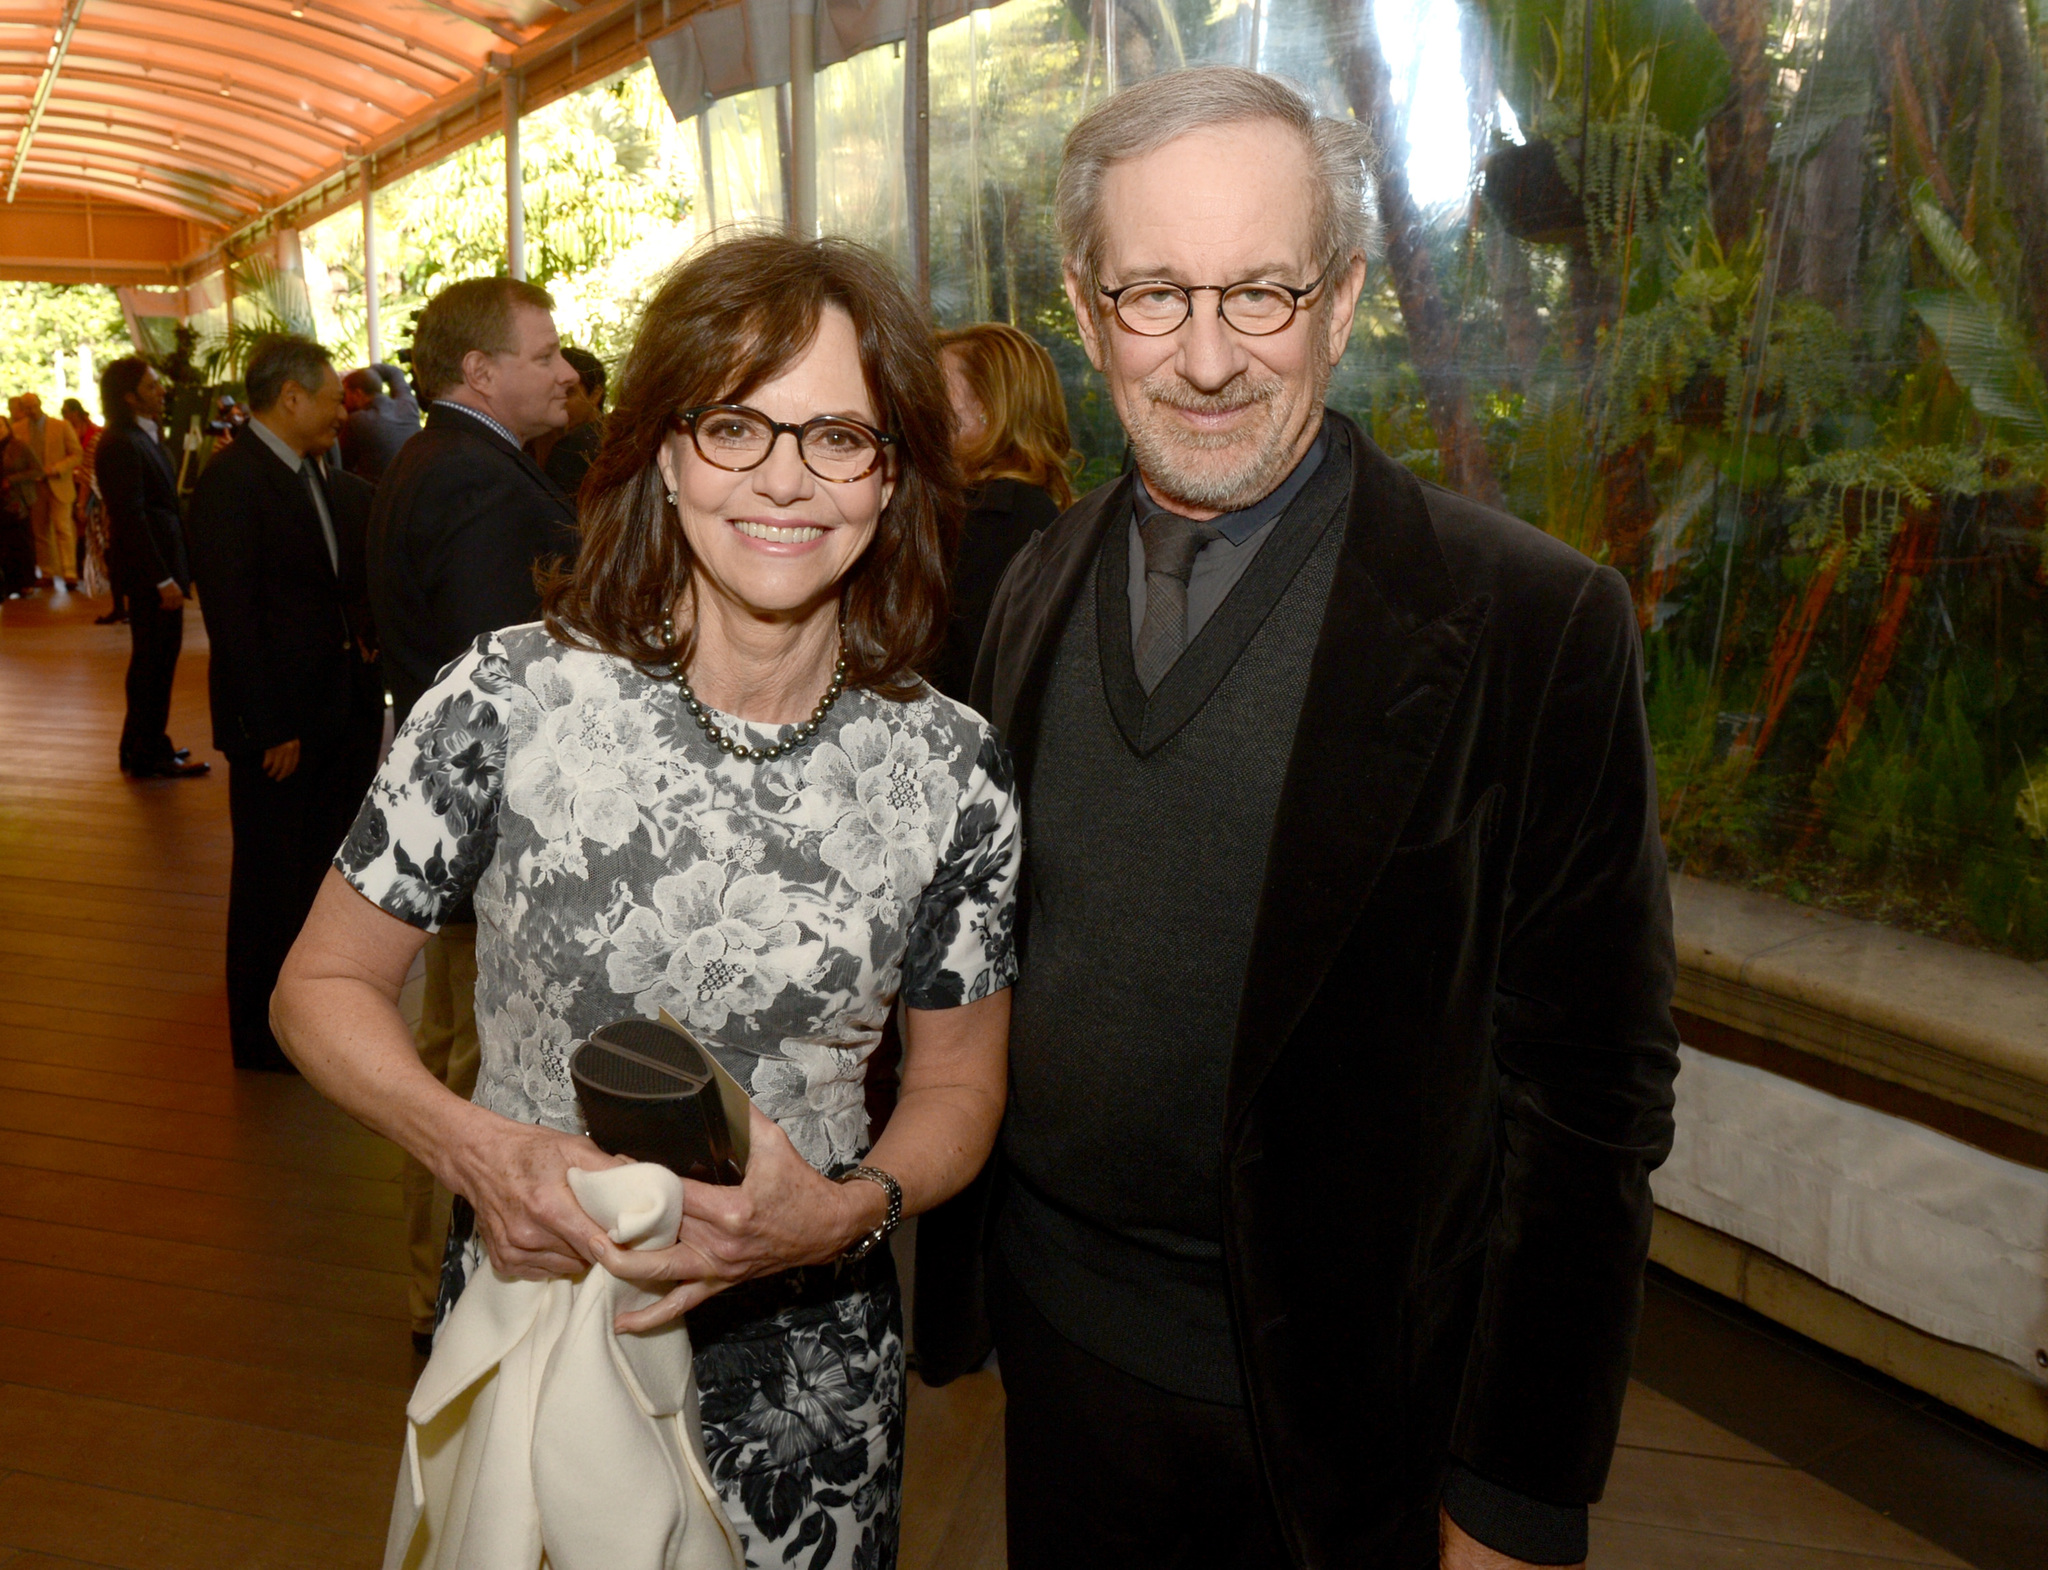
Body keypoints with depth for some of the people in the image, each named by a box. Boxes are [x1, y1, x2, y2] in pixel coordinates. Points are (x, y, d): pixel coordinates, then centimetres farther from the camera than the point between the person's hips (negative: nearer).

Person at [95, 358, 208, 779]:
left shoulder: (146, 438, 15)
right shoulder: (121, 445, -16)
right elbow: (131, 519, -20)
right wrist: (162, 580, -21)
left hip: (163, 564, 10)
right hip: (148, 570, -10)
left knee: (158, 660, 16)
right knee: (153, 661, -2)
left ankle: (144, 747, 26)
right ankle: (148, 756, 7)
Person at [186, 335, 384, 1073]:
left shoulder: (319, 478, 11)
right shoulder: (232, 480, -15)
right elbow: (231, 614, -18)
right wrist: (270, 728, -19)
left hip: (342, 705, 8)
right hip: (278, 719, -8)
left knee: (326, 867, 18)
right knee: (270, 875, 5)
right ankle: (261, 1033, 21)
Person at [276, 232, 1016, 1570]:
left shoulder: (952, 768, -10)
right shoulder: (514, 696, -13)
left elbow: (958, 1086, 1)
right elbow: (326, 986, -3)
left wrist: (848, 1209, -19)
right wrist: (476, 1146, -19)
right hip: (530, 1311, 0)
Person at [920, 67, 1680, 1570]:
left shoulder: (1537, 625, -17)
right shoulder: (1040, 584, 0)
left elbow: (1589, 1095, -15)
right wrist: (955, 1268, 7)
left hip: (1343, 1387, -4)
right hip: (1055, 1326, 5)